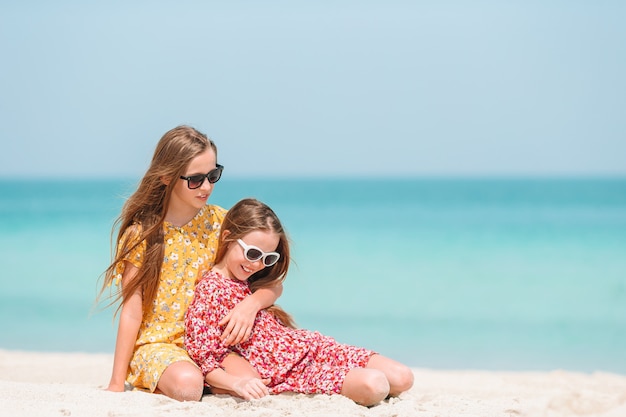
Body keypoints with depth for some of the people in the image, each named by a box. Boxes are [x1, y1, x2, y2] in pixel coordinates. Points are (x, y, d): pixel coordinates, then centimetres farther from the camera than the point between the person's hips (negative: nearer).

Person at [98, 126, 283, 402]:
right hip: (157, 343, -2)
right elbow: (131, 313, -5)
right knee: (187, 385, -36)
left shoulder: (219, 222, 3)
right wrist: (117, 384, -7)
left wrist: (251, 304, -20)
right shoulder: (141, 234, -5)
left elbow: (272, 284, 4)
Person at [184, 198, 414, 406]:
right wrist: (237, 382, -33)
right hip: (291, 372, -9)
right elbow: (204, 362, -17)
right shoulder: (208, 291, -11)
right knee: (374, 385, -28)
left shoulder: (247, 281, 13)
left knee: (402, 377, -5)